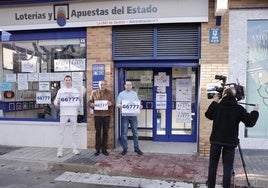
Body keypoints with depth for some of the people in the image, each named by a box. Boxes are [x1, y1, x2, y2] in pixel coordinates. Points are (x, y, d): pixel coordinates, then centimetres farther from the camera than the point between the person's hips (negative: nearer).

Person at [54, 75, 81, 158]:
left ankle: (75, 148, 16)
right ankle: (60, 150, 2)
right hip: (63, 113, -1)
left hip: (73, 113, 2)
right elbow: (55, 102, 3)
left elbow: (79, 103, 10)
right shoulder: (61, 90, 6)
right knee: (61, 132, -2)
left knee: (74, 132, 7)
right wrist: (57, 102, -18)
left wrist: (79, 101, -11)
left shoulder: (76, 91, 10)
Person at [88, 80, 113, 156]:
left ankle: (104, 149, 15)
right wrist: (91, 104, -14)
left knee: (105, 132, 6)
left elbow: (112, 102, 8)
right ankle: (97, 149, 12)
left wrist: (110, 103, -15)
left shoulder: (109, 93, 9)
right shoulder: (94, 92, 7)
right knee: (98, 132, 3)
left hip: (106, 115, 1)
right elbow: (89, 102, 9)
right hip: (97, 115, 0)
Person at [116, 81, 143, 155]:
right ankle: (125, 148, 10)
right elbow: (117, 104, 1)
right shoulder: (121, 94, 7)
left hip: (133, 115, 2)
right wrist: (120, 106, -21)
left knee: (135, 132, 4)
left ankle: (136, 148, 13)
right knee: (124, 133, 1)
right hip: (124, 115, -1)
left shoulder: (134, 93, 13)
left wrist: (140, 106, -14)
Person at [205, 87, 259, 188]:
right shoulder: (239, 109, -8)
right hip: (230, 142, -1)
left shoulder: (217, 106, -4)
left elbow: (208, 115, 14)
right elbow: (250, 122, -4)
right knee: (227, 167, 5)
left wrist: (214, 102, 22)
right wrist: (255, 111, 12)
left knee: (213, 165, 11)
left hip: (216, 140, 1)